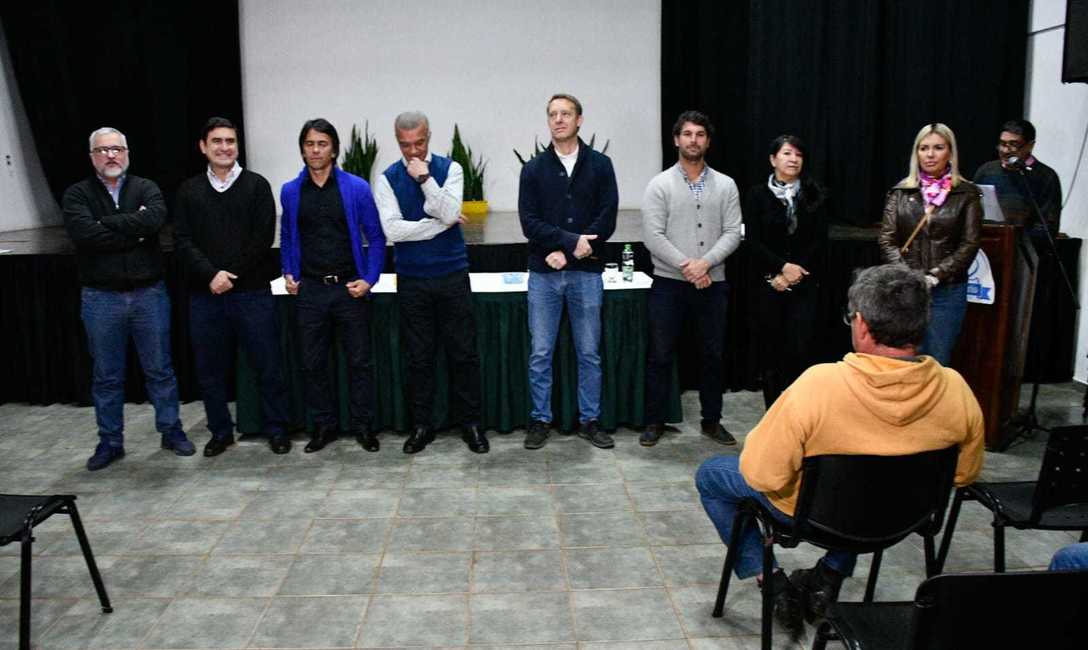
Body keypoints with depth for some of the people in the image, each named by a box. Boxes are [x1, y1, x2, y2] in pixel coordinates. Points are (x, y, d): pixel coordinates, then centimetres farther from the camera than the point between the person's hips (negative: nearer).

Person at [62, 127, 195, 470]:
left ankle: (171, 431, 23)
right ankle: (110, 442, 23)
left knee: (159, 369, 10)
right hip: (101, 299, 0)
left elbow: (155, 219, -19)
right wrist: (135, 229, -13)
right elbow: (85, 234, -18)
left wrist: (107, 223, -15)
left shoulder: (146, 188, 3)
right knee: (107, 376, 10)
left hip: (149, 294, 0)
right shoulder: (77, 194, 1)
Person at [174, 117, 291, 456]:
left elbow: (263, 237, -5)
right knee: (210, 369, 9)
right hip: (205, 294, 3)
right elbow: (183, 240, 2)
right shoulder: (189, 190, 10)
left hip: (253, 292, -2)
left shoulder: (257, 185, 3)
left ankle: (277, 430, 16)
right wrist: (212, 274, -13)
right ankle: (221, 432, 24)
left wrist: (231, 275, -11)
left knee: (268, 366, 2)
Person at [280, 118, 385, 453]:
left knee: (359, 361, 5)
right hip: (310, 290, 2)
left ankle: (362, 425, 18)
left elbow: (375, 236, -1)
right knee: (313, 363, 9)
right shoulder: (290, 192, 5)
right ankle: (323, 425, 23)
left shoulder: (357, 188, -4)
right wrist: (288, 274, 5)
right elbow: (287, 238, 17)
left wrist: (369, 279, -8)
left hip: (349, 288, -2)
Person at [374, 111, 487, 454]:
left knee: (464, 352, 4)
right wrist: (441, 223, -11)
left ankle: (471, 423, 15)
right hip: (412, 280, 1)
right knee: (419, 357, 8)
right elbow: (393, 229, -12)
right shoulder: (388, 178, 0)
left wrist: (425, 178, -19)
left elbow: (450, 213, -15)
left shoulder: (449, 169, 0)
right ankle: (422, 425, 20)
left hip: (452, 275, 0)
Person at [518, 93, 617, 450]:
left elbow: (607, 219, -4)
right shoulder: (534, 168, 4)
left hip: (586, 274, 0)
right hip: (543, 275, 0)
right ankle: (540, 420, 17)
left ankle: (590, 420, 20)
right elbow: (529, 222, -4)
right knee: (540, 353, 4)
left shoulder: (600, 165, 3)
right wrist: (571, 241, -16)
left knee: (589, 353, 8)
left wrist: (566, 253, -12)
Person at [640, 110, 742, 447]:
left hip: (712, 283, 3)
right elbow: (652, 235, -10)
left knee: (712, 355, 10)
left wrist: (705, 262, -16)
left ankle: (711, 421, 24)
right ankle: (654, 422, 15)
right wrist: (686, 266, -16)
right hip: (669, 284, -2)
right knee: (661, 355, 4)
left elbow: (733, 233, -1)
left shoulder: (725, 185, 6)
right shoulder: (660, 184, -2)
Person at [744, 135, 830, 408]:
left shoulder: (815, 196, 6)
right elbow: (752, 240, -3)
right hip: (768, 284, 0)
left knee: (801, 350, -9)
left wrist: (792, 275, -8)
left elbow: (819, 242, 1)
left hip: (805, 284, 0)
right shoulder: (757, 195, 3)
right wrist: (783, 267, -13)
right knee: (771, 349, 3)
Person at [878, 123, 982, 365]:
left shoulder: (967, 194, 2)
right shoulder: (900, 192, 7)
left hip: (947, 290, -1)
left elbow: (969, 244, -3)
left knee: (938, 362, 4)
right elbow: (887, 241, 2)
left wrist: (935, 276, -12)